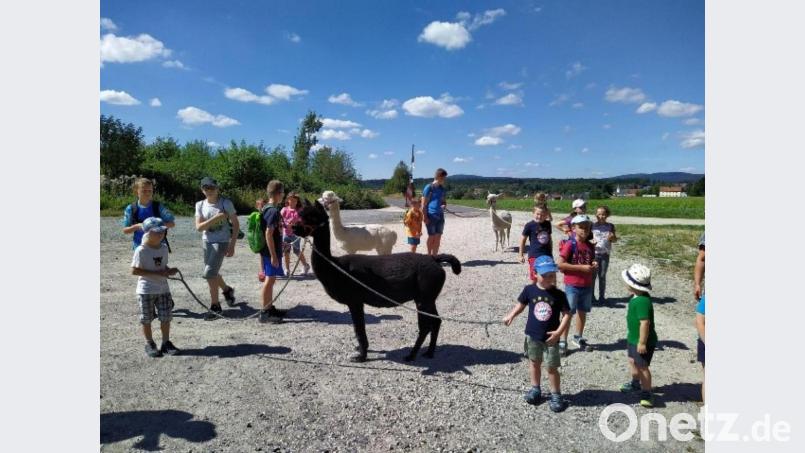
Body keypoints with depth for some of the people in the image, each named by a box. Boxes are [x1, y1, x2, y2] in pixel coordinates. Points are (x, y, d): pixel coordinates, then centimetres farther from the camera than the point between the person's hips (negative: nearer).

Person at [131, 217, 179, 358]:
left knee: (166, 317, 7)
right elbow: (134, 270, -17)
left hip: (163, 289, 5)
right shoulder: (141, 250, -15)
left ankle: (166, 343, 20)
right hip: (146, 291, -5)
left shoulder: (164, 247, 4)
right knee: (147, 319, 7)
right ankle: (149, 344, 23)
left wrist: (169, 271, -7)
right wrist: (157, 273, -22)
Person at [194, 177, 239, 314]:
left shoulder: (226, 203, -10)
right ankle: (227, 289, 44)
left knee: (209, 273, -13)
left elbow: (236, 225, -7)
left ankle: (215, 305, 3)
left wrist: (232, 246, -12)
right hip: (207, 242, 5)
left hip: (221, 242, -5)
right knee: (213, 273, 15)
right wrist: (216, 218, -23)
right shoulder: (200, 205, 0)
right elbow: (199, 227, -9)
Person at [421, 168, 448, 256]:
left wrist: (444, 205, -2)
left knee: (438, 237, 7)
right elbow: (424, 204, -8)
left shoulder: (442, 188, 11)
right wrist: (425, 217, -14)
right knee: (431, 236, 2)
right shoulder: (429, 188, -7)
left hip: (440, 216, 6)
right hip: (431, 216, -6)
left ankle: (434, 256, 17)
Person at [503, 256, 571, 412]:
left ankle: (556, 395, 21)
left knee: (552, 367, 5)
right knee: (534, 363, 18)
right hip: (532, 335, 2)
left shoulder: (559, 294, -12)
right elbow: (521, 304, 6)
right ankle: (535, 389, 36)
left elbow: (567, 314, -9)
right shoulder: (529, 290, -8)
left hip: (550, 337, -2)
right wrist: (511, 316, -9)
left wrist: (559, 332, -18)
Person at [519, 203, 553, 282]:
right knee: (535, 279, 3)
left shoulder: (548, 224, 4)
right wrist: (521, 255, 1)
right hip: (534, 256, -4)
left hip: (547, 255, 5)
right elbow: (523, 240, -3)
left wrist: (551, 253, 20)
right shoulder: (530, 225, -10)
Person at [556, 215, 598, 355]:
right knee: (568, 313, 0)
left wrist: (594, 265, -5)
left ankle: (578, 338, 32)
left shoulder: (590, 246, 6)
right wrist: (581, 267, -21)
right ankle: (563, 342, 8)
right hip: (572, 285, -6)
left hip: (587, 285, 6)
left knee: (583, 312, 16)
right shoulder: (570, 244, -13)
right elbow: (560, 264, -20)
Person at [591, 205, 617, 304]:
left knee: (602, 276, 8)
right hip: (594, 253, -1)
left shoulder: (610, 226, 2)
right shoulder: (592, 226, -2)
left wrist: (612, 237, -14)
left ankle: (602, 296, 18)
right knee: (593, 275, 2)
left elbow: (614, 240, 8)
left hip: (605, 254, 1)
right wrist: (591, 243, -20)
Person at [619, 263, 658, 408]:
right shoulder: (636, 297, 1)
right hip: (633, 338, 11)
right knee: (632, 361, 25)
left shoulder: (642, 301, -31)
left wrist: (642, 342, -27)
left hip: (642, 341, -11)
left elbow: (645, 323, -31)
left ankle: (646, 393, 17)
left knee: (642, 366, 2)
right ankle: (636, 383, 45)